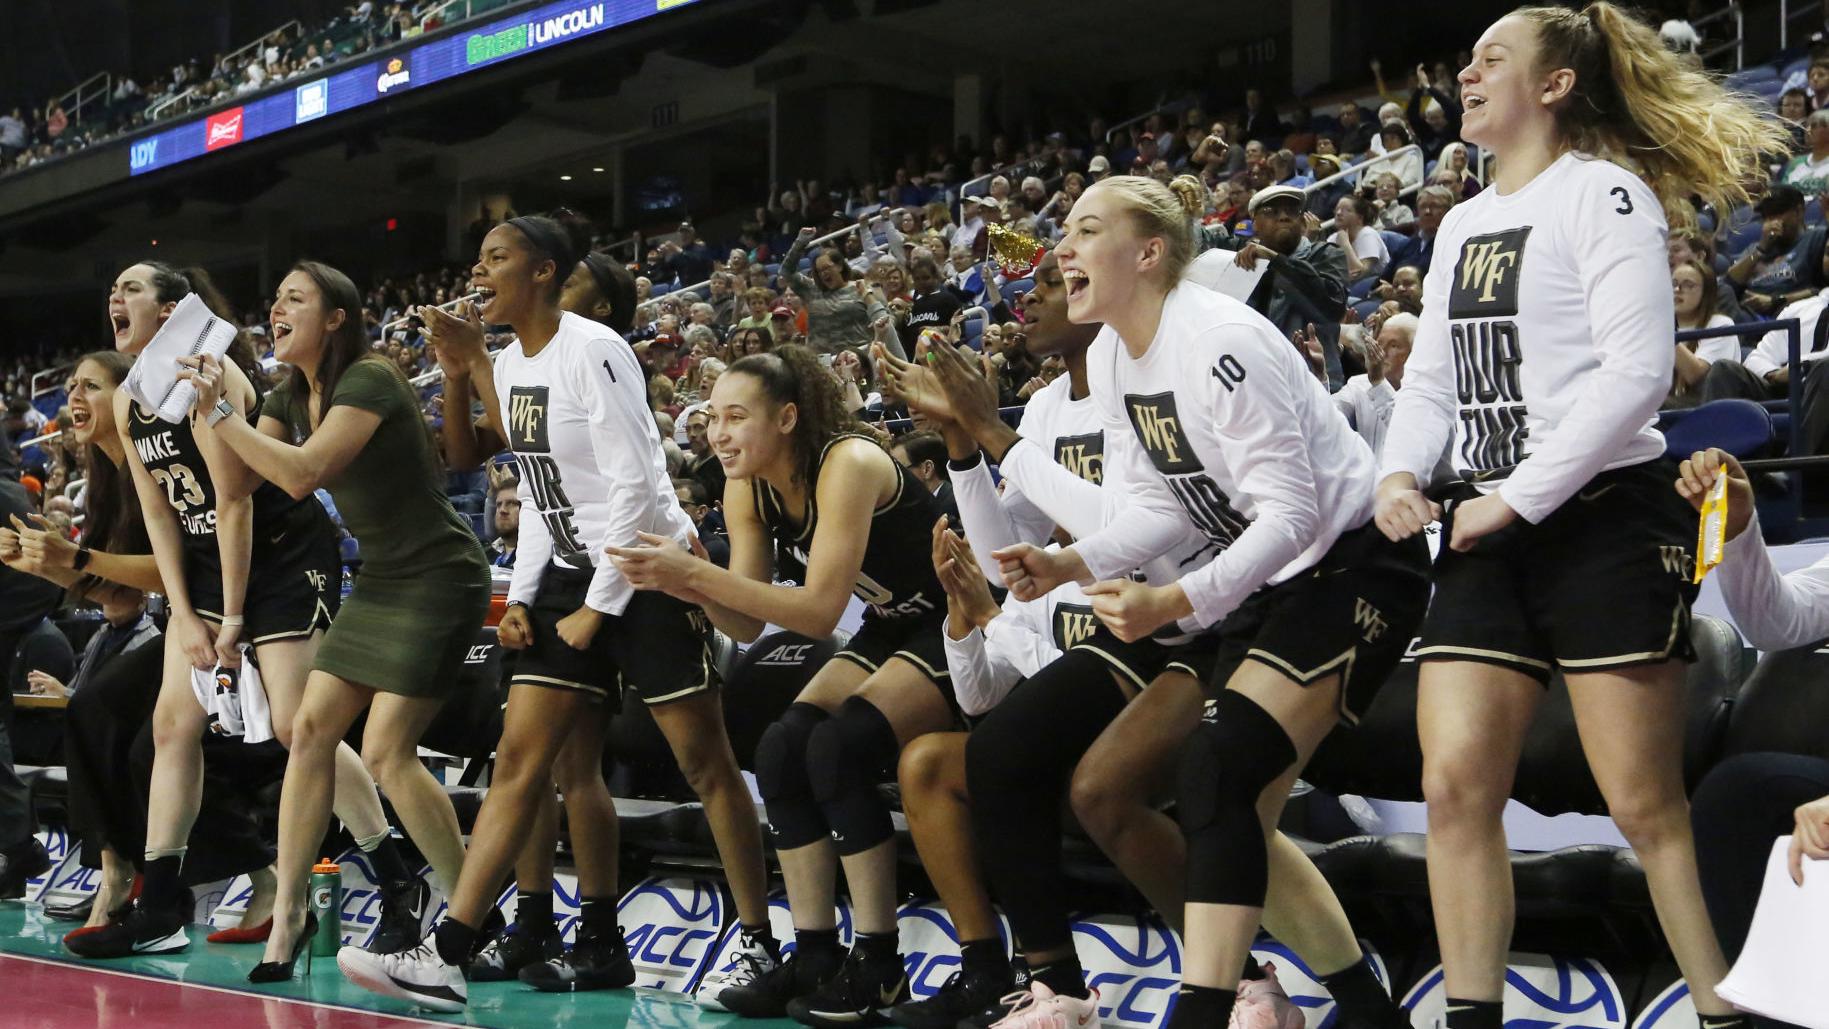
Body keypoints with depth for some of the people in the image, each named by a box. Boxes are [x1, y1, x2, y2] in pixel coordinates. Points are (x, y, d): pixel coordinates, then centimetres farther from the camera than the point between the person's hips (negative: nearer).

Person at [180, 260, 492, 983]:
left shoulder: (368, 382, -19)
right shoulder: (292, 396, 8)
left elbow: (304, 474, -31)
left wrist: (218, 414, -27)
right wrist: (198, 410, -5)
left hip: (437, 580, -9)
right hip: (380, 581, 9)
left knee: (386, 751, -12)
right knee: (311, 729, 2)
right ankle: (288, 915, 9)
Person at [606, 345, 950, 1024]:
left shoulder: (848, 464, -27)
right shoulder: (748, 491, -3)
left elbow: (819, 611, -31)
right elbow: (747, 625, -3)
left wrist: (696, 574, -33)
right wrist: (685, 583, -22)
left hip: (956, 630, -8)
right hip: (888, 633, 8)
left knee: (838, 746, -26)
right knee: (779, 750, -11)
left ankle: (878, 965, -16)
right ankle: (815, 958, -4)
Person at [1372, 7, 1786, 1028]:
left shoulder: (1601, 189, -6)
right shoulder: (1463, 223, 17)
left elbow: (1637, 369, -16)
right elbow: (1434, 377, 19)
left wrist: (1519, 499, -18)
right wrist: (1401, 471, -1)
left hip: (1606, 519, -7)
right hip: (1490, 535, 7)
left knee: (1649, 806, -5)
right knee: (1456, 784, -2)